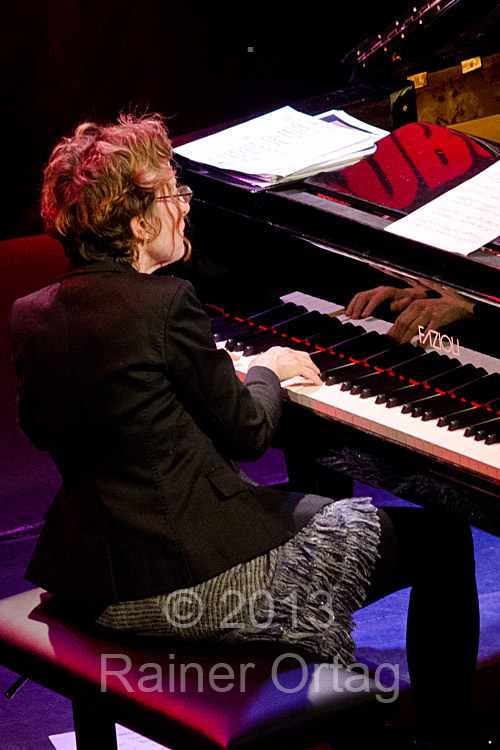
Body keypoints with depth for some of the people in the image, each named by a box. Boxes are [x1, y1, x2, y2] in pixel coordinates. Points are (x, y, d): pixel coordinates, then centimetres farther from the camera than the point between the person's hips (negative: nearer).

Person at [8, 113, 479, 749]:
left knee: (303, 501, 35)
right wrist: (266, 370, 13)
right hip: (193, 586, -9)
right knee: (441, 540, 6)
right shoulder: (164, 304, -20)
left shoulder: (30, 315, 1)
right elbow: (247, 433, -10)